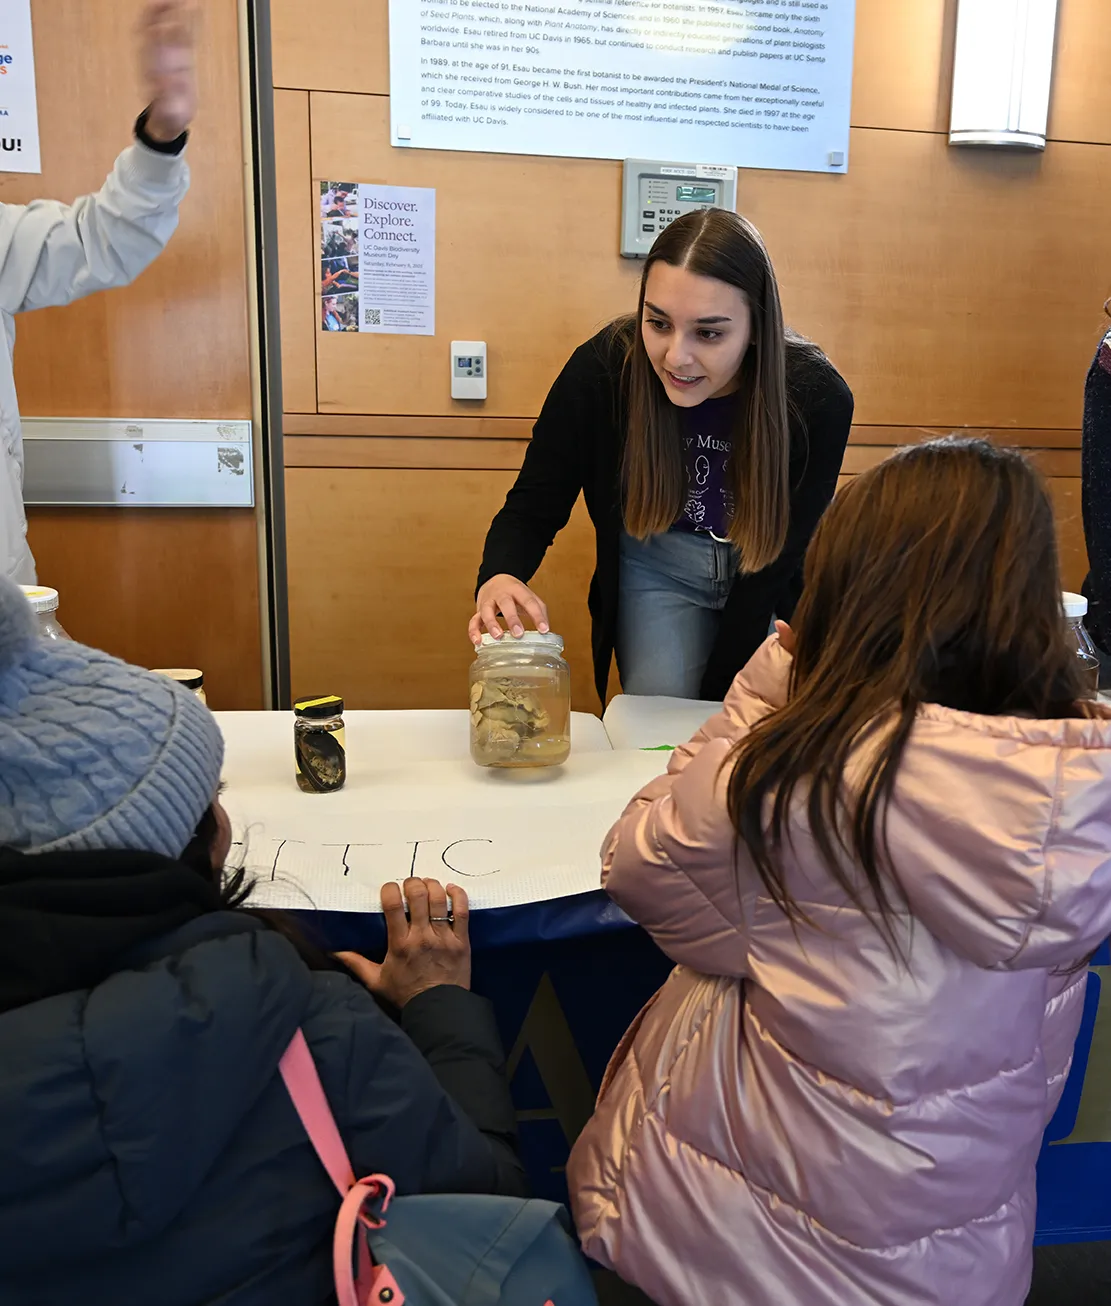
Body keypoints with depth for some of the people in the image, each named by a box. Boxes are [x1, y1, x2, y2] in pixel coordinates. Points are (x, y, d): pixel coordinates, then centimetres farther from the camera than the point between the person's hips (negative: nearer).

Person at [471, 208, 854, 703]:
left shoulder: (816, 398, -27)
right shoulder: (602, 370, -26)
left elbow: (782, 555, -19)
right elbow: (533, 507, -18)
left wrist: (714, 694, -19)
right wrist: (499, 578, -41)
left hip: (772, 582, 0)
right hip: (658, 566, 0)